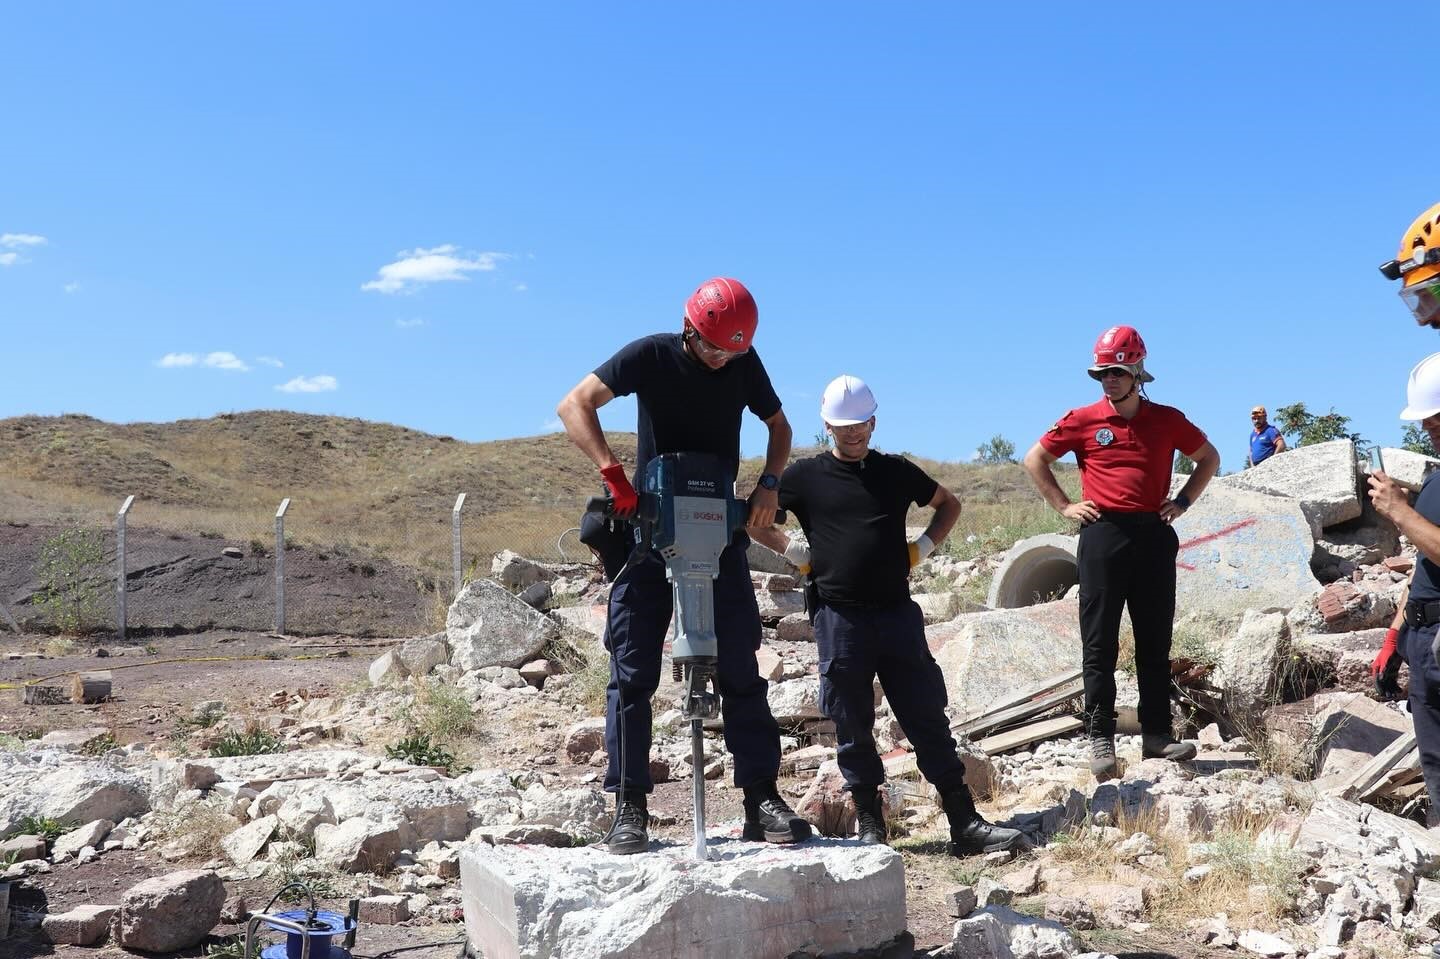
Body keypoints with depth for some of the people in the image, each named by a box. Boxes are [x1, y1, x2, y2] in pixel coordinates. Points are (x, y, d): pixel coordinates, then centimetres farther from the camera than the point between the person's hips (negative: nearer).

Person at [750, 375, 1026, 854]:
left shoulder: (896, 471, 11)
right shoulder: (806, 476, 5)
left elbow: (949, 504, 26)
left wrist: (923, 547, 12)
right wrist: (795, 552, 2)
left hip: (897, 613, 2)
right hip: (839, 617, -1)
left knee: (928, 718, 2)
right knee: (852, 727, 5)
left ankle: (964, 823, 6)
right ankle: (869, 826, 16)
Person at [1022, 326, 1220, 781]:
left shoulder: (1167, 420, 7)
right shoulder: (1082, 420, 3)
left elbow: (1209, 458, 21)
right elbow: (1034, 460, 12)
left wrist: (1182, 501, 9)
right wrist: (1064, 505, 4)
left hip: (1154, 535, 2)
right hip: (1103, 535, -2)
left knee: (1155, 641, 6)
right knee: (1100, 643, -2)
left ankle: (1157, 735, 13)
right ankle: (1100, 738, 2)